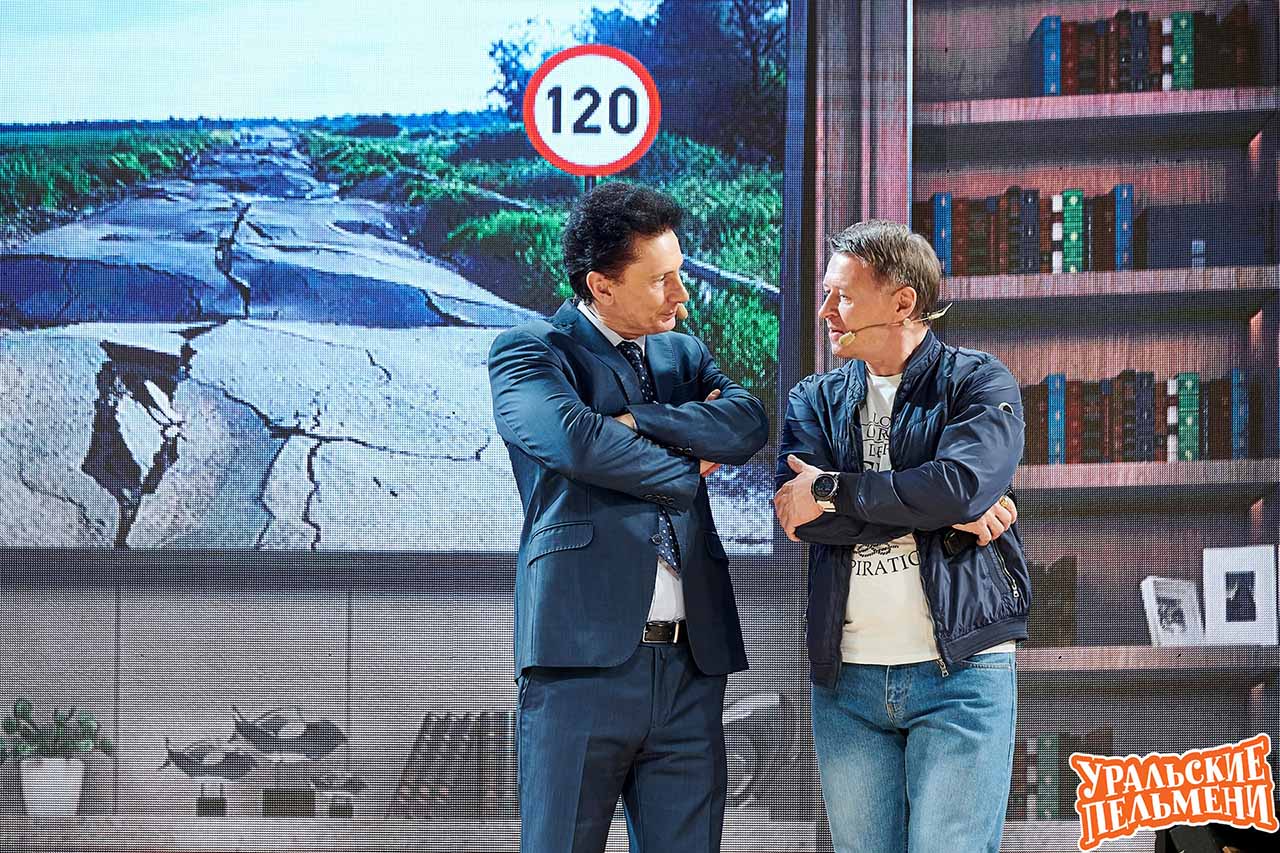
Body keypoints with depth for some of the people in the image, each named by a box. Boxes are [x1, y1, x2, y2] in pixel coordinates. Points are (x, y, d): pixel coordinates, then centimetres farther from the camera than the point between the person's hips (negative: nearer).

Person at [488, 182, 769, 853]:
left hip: (692, 662, 5)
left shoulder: (683, 354, 20)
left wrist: (634, 419, -9)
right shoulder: (528, 351, 3)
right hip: (585, 654, -5)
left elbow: (747, 425, 1)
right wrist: (685, 470, -3)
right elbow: (571, 439, -17)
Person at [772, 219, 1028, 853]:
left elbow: (960, 485, -18)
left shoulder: (980, 384, 2)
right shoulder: (816, 400, 13)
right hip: (846, 679, 4)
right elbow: (799, 510, -6)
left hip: (961, 672, -4)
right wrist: (948, 514, -11)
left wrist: (831, 490, -8)